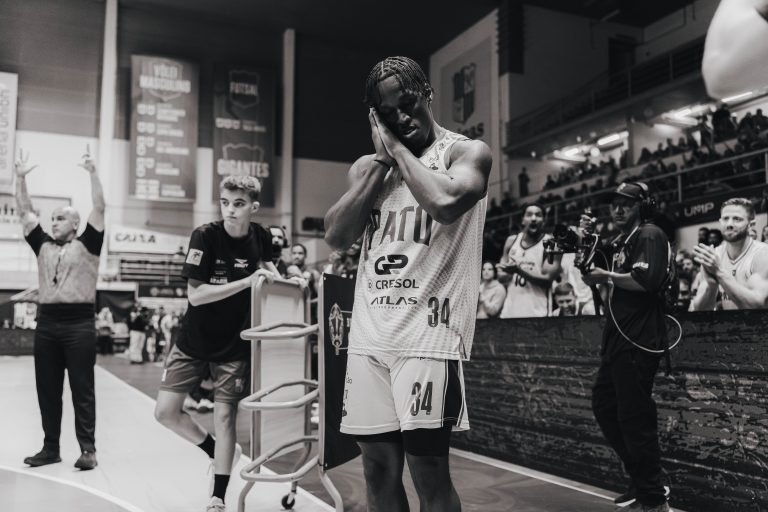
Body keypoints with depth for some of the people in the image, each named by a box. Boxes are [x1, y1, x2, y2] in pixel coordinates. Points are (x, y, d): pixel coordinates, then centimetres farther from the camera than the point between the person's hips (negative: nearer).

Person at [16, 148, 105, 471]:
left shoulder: (87, 244, 2)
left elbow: (99, 209, -6)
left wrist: (93, 172, -10)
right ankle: (51, 447, 19)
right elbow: (25, 212, 18)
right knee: (47, 390, 10)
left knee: (82, 389, -1)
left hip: (79, 324, -5)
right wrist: (20, 177, 11)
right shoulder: (43, 245, 16)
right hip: (46, 323, 5)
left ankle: (88, 449, 4)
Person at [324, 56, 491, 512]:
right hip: (370, 333, 5)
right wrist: (382, 160, 1)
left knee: (428, 469, -4)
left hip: (428, 333, -5)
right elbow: (336, 236, 4)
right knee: (379, 468, 10)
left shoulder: (467, 151, 1)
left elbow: (445, 203, -21)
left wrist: (398, 148, -7)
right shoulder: (368, 165, 17)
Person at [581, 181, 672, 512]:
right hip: (616, 340, 10)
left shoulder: (649, 235, -7)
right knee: (604, 407, 14)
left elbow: (646, 280, -23)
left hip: (637, 343, -10)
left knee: (634, 418, -6)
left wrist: (607, 276, -10)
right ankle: (643, 480, 27)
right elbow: (589, 272, 24)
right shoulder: (616, 244, 19)